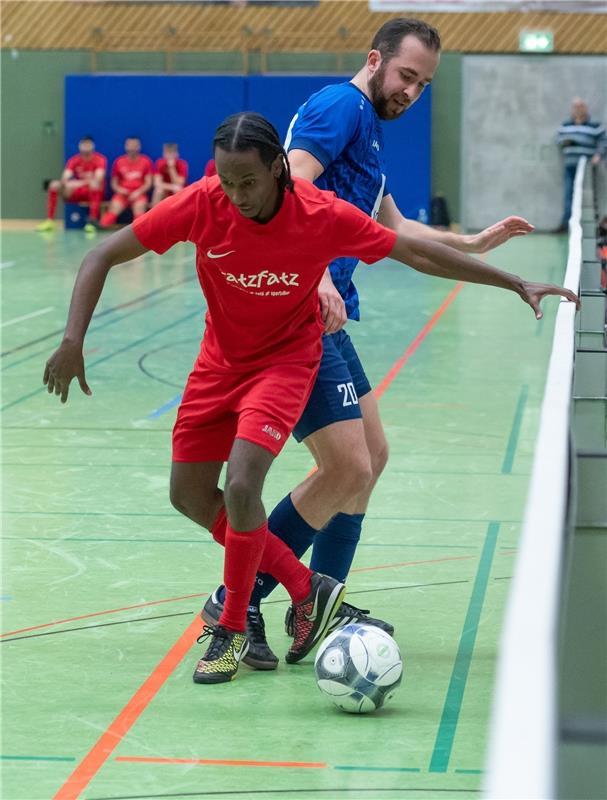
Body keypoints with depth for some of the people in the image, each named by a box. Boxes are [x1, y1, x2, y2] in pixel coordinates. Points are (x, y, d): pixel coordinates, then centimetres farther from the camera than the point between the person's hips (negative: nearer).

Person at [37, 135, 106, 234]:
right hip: (77, 193, 4)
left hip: (94, 193, -4)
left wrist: (81, 183, -39)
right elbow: (65, 178, -11)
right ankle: (49, 221, -15)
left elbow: (97, 180, -25)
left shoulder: (100, 159, -9)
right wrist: (65, 183, -36)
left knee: (94, 186, -39)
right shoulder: (74, 160, 1)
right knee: (54, 185, -15)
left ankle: (92, 222, -48)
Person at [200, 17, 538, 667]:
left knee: (370, 455, 18)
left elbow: (393, 229, 32)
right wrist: (317, 275, -34)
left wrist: (475, 244, 24)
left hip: (321, 315, 11)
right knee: (348, 469, -11)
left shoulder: (367, 129, 23)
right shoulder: (341, 105, -8)